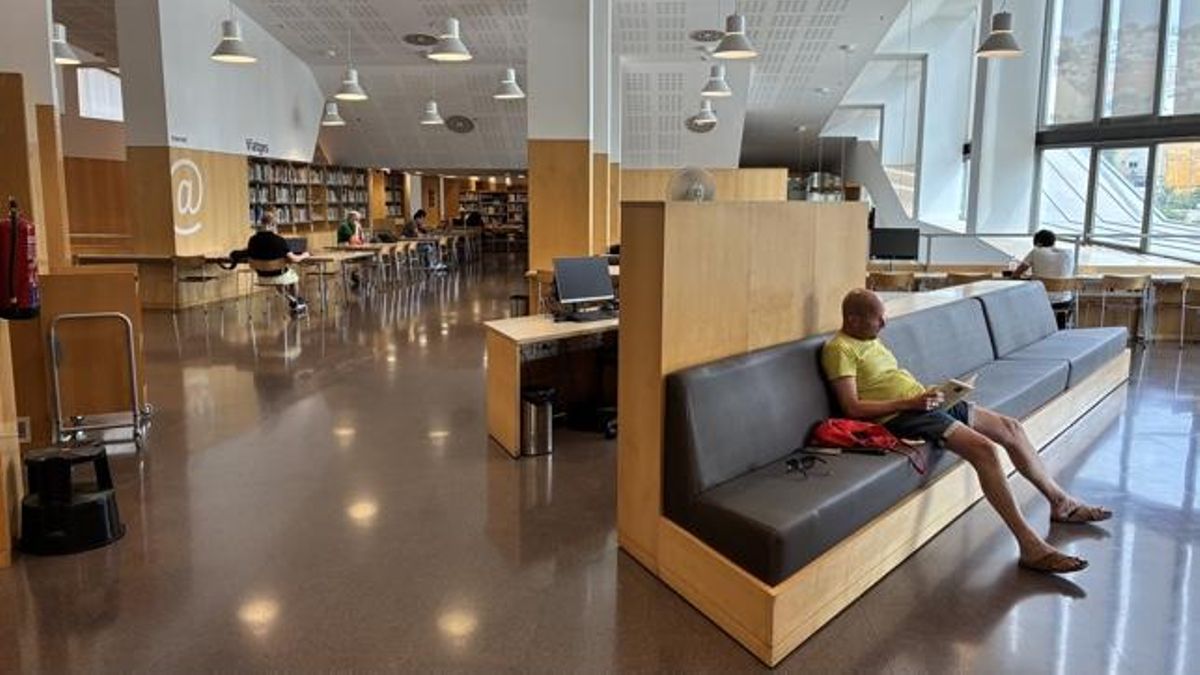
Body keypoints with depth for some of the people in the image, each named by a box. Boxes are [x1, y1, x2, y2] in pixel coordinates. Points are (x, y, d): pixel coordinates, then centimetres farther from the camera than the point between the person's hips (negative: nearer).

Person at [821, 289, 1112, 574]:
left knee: (1011, 428, 10)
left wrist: (926, 393, 6)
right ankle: (1030, 546, -20)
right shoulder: (839, 349, -13)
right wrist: (910, 402, -20)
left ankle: (1060, 501, 26)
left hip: (921, 402, 10)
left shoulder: (870, 338, 16)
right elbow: (852, 408, -20)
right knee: (984, 449, -25)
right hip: (900, 416, -10)